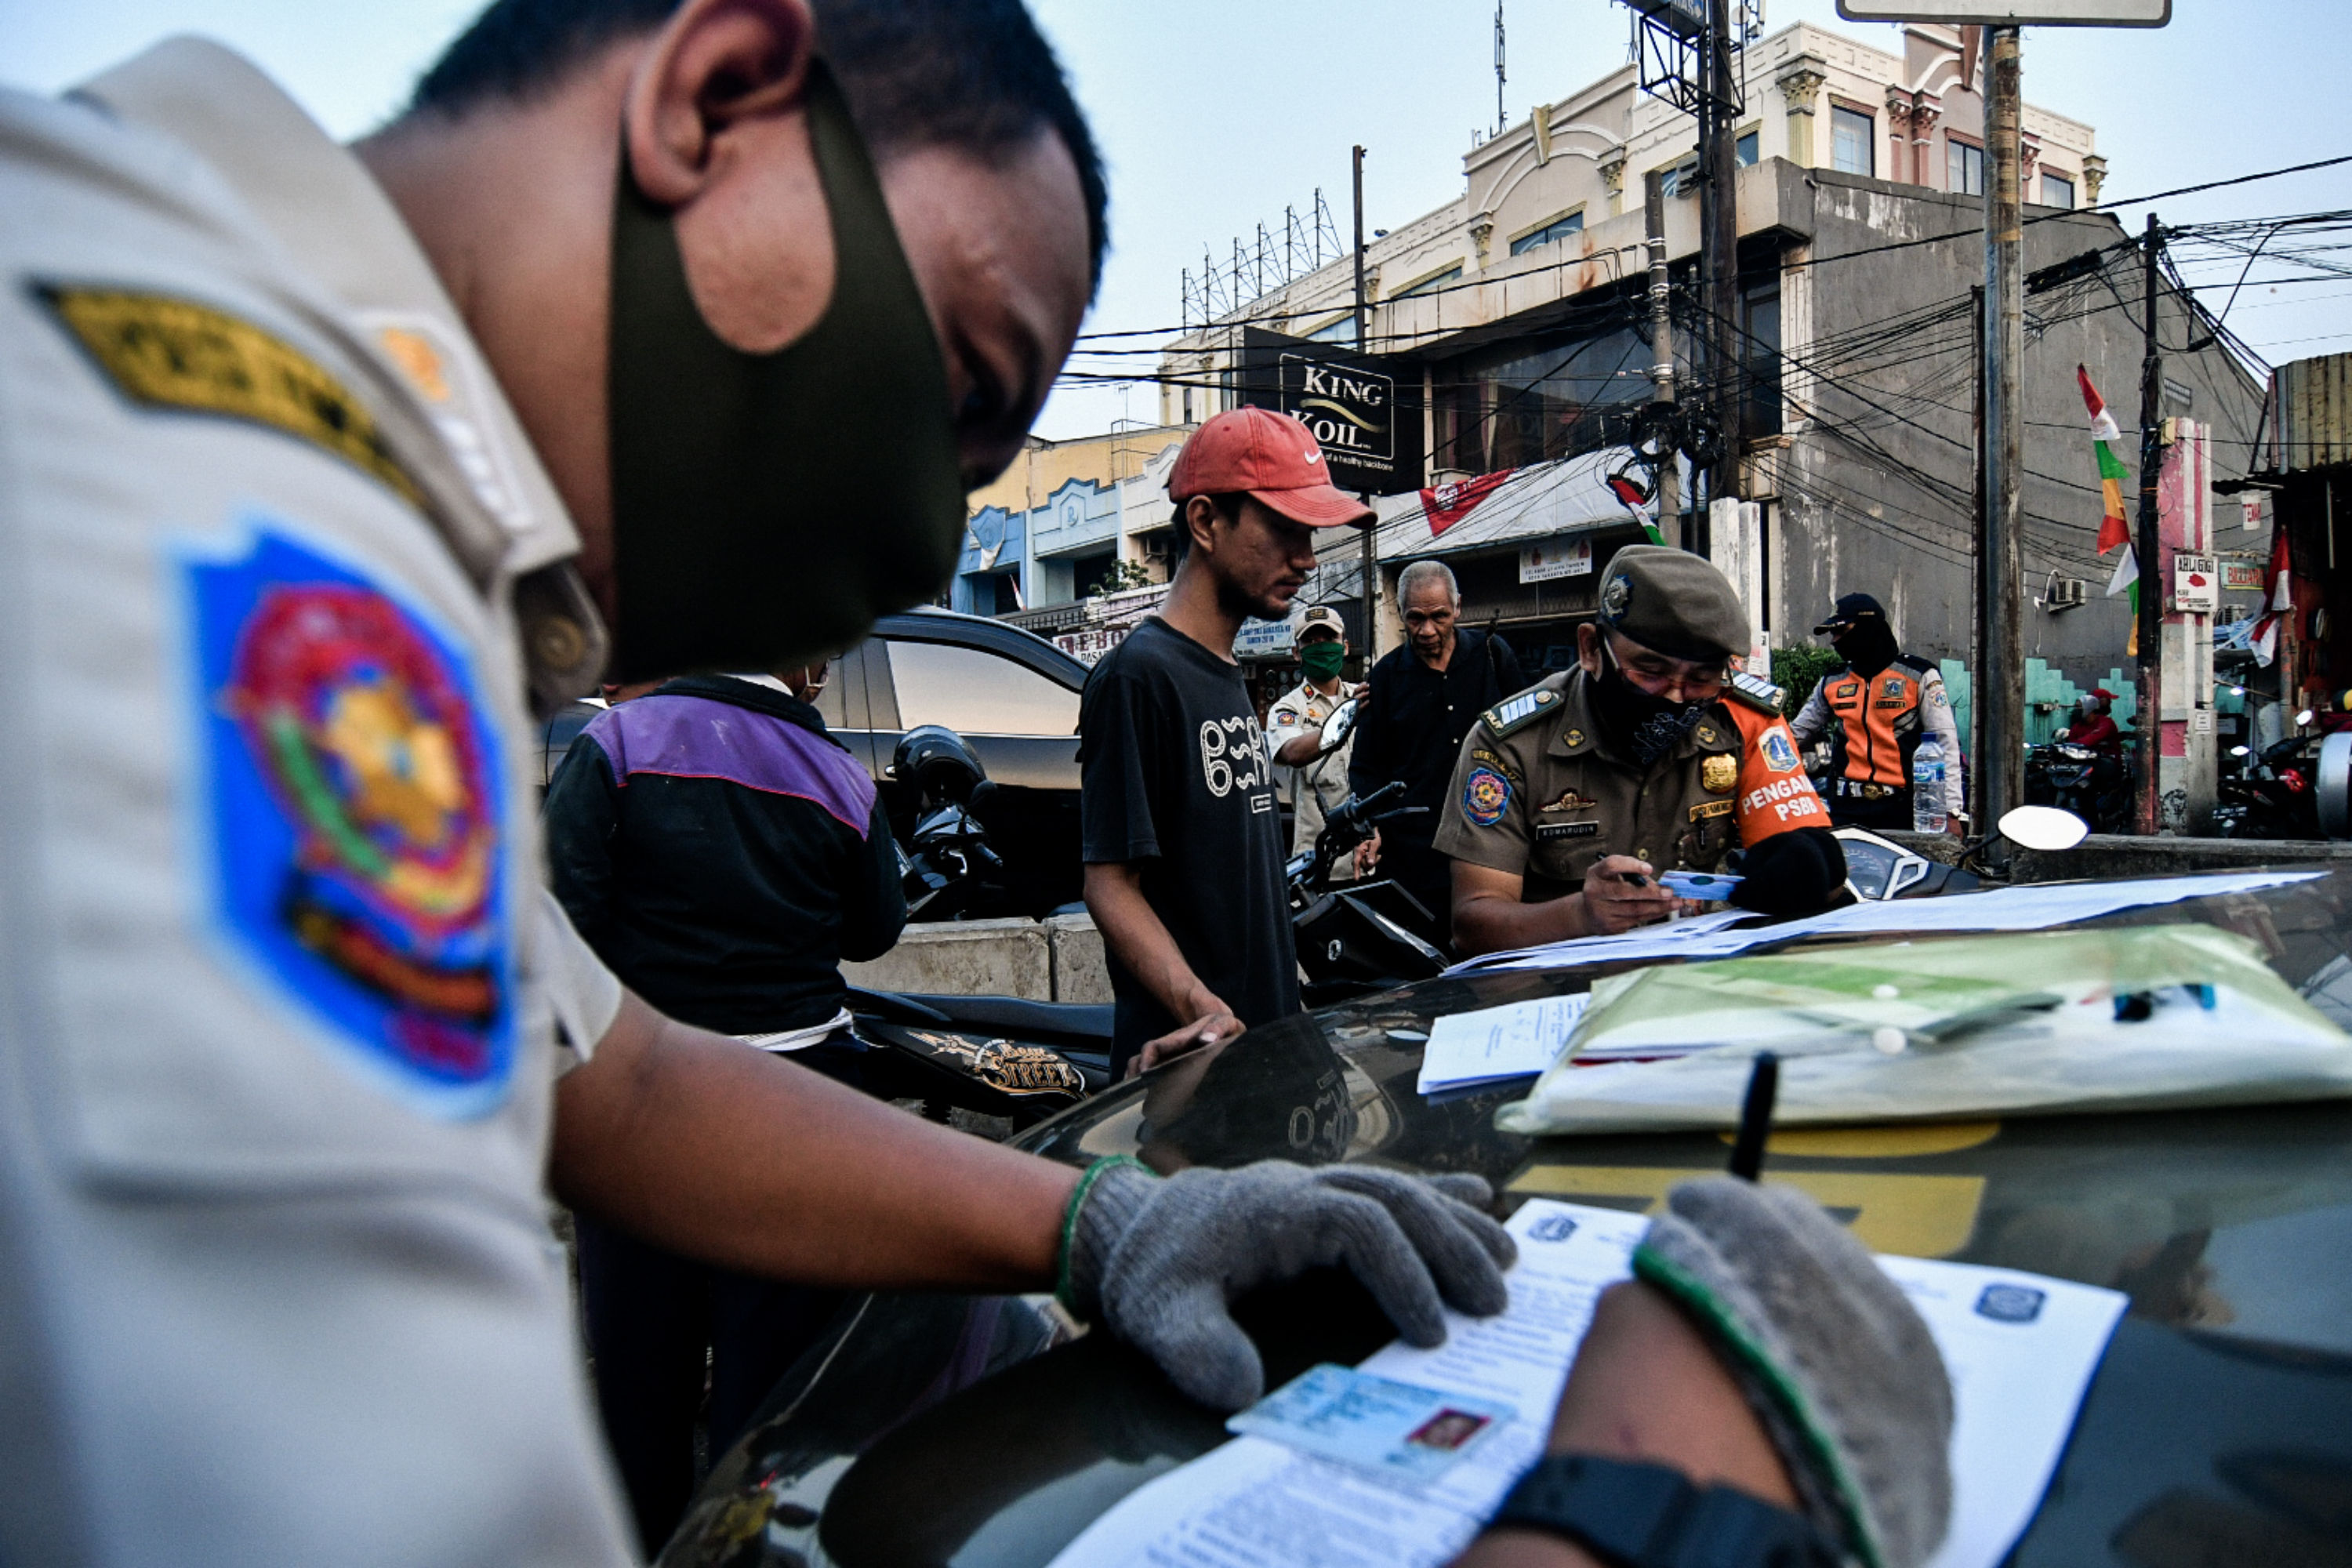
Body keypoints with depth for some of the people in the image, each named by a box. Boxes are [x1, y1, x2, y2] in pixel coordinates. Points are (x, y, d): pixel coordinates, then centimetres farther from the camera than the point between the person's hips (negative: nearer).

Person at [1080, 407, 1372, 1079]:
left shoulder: (1229, 678, 15)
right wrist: (1203, 1011, -32)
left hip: (1270, 1041, 9)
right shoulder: (1137, 674, -14)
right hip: (1192, 1058, -9)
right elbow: (1111, 884, -19)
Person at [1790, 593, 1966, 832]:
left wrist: (1951, 811, -7)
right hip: (1847, 809, 4)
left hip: (1902, 808, -3)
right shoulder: (1832, 682, 15)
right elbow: (1796, 733, 22)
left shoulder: (1920, 676, 2)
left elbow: (1946, 744, -1)